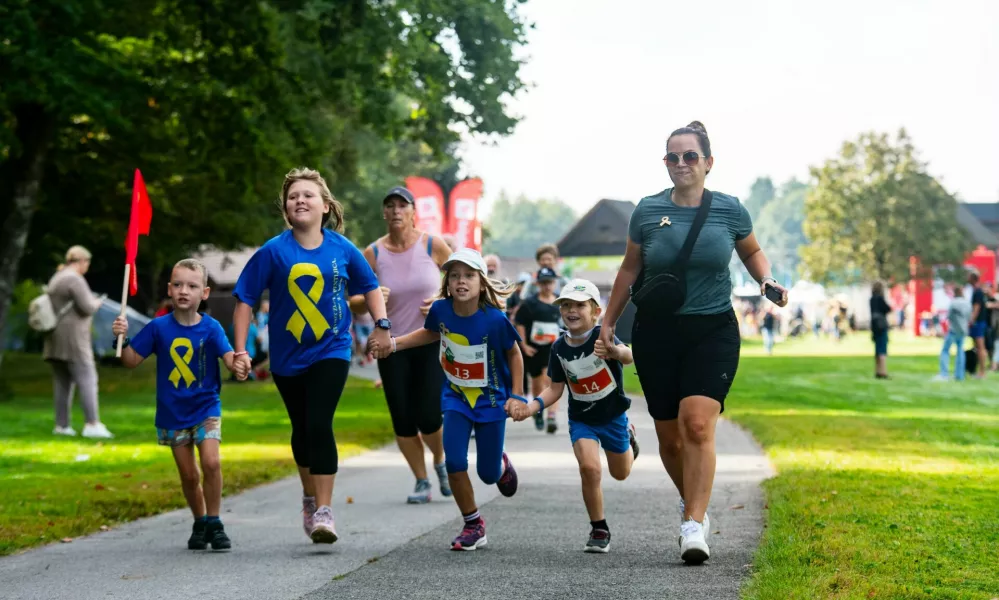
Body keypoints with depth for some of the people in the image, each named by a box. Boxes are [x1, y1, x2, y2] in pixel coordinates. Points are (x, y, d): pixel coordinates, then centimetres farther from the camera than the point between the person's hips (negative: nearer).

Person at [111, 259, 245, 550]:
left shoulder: (211, 328, -8)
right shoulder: (158, 328, -4)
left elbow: (229, 356, -21)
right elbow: (132, 361, 1)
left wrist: (238, 365, -43)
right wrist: (122, 339, -17)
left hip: (206, 408, -1)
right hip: (172, 413, 1)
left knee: (211, 462, -19)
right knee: (188, 475, 6)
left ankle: (214, 523, -2)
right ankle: (200, 522, 29)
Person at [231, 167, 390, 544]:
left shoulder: (342, 249, -4)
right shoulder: (274, 252, -9)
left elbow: (370, 287, 12)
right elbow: (245, 300, -6)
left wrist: (382, 324, 0)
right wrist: (240, 349, -10)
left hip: (331, 351, -1)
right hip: (288, 357, 1)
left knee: (319, 425, -15)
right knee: (302, 429, 14)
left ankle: (324, 510, -11)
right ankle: (310, 496, 38)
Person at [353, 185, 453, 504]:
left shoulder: (433, 246, -6)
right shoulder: (373, 254, -4)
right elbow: (355, 301, 1)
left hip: (432, 342, -2)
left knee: (429, 416, -8)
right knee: (403, 420, 1)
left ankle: (440, 461, 25)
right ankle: (422, 482, 19)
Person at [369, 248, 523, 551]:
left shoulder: (494, 319, -23)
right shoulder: (440, 310, -13)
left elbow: (514, 354, -6)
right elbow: (432, 333, 12)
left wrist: (516, 396, -7)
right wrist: (393, 344, 3)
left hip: (491, 399, -2)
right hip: (456, 396, 2)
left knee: (488, 474, 5)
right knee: (454, 461, -13)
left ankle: (502, 465, 45)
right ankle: (473, 525, 7)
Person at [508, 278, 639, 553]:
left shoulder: (602, 336, -25)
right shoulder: (560, 347, -11)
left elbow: (628, 357, -45)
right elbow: (556, 388, -2)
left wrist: (615, 352, -69)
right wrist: (532, 407, -19)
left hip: (613, 414, -1)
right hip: (581, 418, 1)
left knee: (620, 474, 18)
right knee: (589, 467, -22)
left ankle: (628, 436, 53)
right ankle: (599, 530, -5)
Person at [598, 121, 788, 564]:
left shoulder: (729, 210, 0)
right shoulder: (648, 211, 1)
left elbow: (752, 252, 19)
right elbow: (630, 269, 14)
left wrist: (767, 279, 0)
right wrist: (609, 320, 15)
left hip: (713, 332, -2)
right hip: (656, 332, 2)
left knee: (698, 424, -19)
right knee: (669, 435, 7)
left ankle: (694, 526, -18)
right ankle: (692, 501, 34)